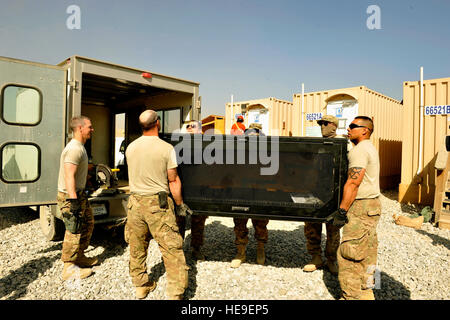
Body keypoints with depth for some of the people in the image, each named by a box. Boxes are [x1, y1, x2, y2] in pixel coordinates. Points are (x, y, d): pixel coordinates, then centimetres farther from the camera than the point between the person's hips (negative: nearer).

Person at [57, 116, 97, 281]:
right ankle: (69, 268, 9)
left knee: (88, 223, 18)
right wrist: (73, 202, -29)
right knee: (74, 231, -3)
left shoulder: (80, 147, 14)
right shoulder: (74, 149, -20)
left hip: (78, 194, 11)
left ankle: (79, 257, 30)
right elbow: (69, 176, -27)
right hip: (70, 196, -11)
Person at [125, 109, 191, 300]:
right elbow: (173, 181, -6)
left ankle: (140, 286, 32)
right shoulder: (166, 148, -10)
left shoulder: (130, 148, 4)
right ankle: (175, 293, 6)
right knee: (172, 249, 3)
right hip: (158, 203, -5)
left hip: (135, 202, 5)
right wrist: (179, 205, 5)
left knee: (137, 247, 17)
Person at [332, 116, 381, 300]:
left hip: (361, 207, -11)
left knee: (348, 254, -5)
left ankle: (352, 296, 2)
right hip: (373, 203, 11)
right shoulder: (371, 148, 19)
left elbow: (352, 183, -21)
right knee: (367, 252, 15)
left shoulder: (359, 150, -15)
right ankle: (366, 293, 26)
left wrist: (341, 211, -19)